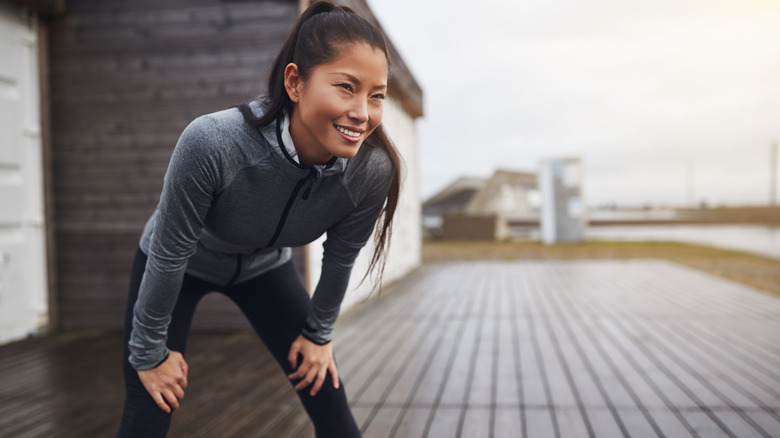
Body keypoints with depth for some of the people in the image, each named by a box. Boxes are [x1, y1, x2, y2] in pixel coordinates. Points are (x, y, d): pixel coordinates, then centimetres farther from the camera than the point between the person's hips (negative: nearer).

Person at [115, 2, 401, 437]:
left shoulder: (372, 171, -29)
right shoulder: (212, 144, -40)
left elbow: (339, 258, -9)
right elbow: (168, 255, -25)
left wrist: (319, 333, 4)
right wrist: (149, 352, -12)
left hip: (265, 266, 3)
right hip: (179, 266, -2)